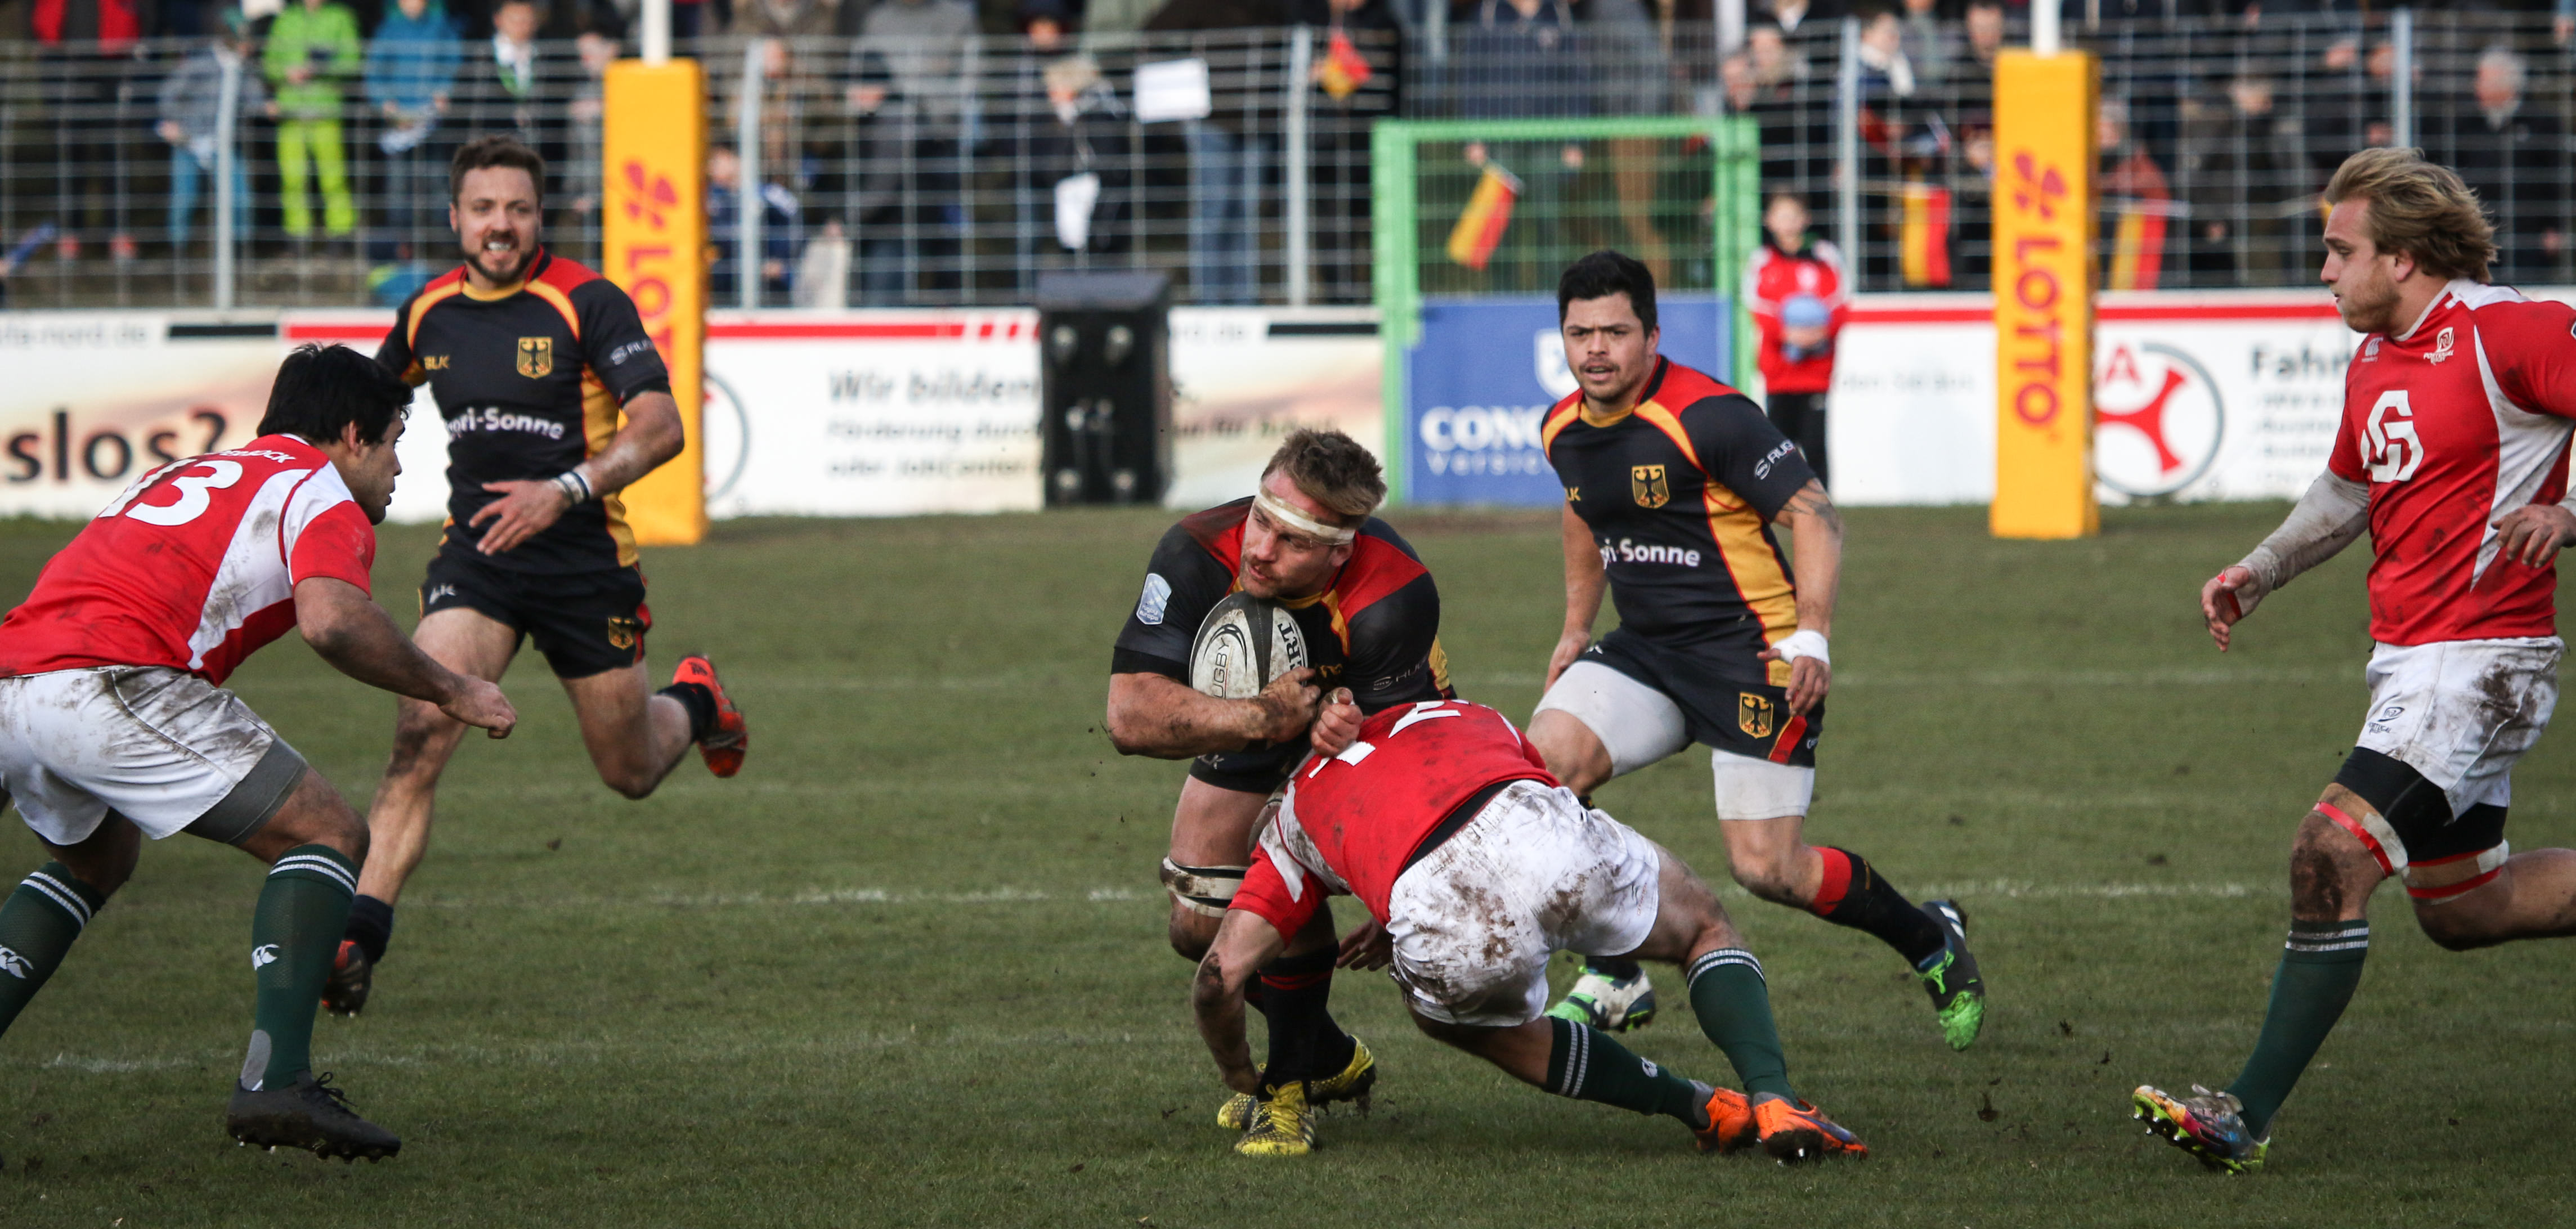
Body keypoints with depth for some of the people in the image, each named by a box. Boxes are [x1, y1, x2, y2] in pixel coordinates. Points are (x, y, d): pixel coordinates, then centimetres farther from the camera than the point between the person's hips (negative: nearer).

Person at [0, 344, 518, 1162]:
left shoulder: (186, 475, 33)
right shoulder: (323, 494, 7)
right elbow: (330, 620, -13)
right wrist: (448, 692, -1)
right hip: (111, 685, -8)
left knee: (96, 860, 35)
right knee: (327, 835, 2)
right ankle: (276, 1081, -14)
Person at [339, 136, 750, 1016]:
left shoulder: (588, 304, -12)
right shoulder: (429, 314, 4)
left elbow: (661, 426, -22)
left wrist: (565, 491, -34)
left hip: (585, 559, -2)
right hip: (476, 553, 2)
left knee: (631, 773, 12)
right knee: (421, 731, -22)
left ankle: (694, 704, 48)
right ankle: (358, 935, -26)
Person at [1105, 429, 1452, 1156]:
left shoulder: (1393, 598, -42)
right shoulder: (1199, 556, -36)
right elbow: (1131, 717, -41)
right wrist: (1262, 717, -52)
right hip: (1245, 734, 4)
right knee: (1200, 928, 0)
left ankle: (1289, 1088, -8)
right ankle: (1333, 1062, 28)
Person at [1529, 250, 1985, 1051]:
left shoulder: (1707, 416, -18)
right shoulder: (1561, 433, 4)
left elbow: (1815, 515, -16)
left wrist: (1810, 638, -24)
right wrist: (1576, 629, 24)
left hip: (1751, 654, -7)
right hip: (1646, 651, 7)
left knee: (1767, 868, -11)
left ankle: (1931, 942, 17)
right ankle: (1614, 982, 0)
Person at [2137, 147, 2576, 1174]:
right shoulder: (2373, 360, 11)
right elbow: (2348, 491, 26)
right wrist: (2259, 573, 13)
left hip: (2479, 656, -10)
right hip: (2408, 660, 10)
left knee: (2331, 855, -17)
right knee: (2458, 908, 15)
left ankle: (2248, 1117, -14)